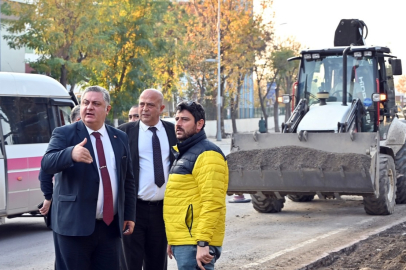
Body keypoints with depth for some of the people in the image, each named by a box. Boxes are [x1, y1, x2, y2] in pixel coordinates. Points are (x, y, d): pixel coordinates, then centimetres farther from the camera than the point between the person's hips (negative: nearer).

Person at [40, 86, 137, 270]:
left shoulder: (120, 138, 10)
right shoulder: (64, 134, -3)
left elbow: (128, 180, 16)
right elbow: (46, 164, -20)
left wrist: (129, 215, 12)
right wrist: (71, 154, -39)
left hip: (110, 226, 4)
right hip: (74, 225, -4)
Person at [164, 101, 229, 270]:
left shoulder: (207, 155, -11)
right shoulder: (182, 153, 19)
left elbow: (212, 203, -20)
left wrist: (203, 243, -24)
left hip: (195, 244, -10)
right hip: (180, 242, 10)